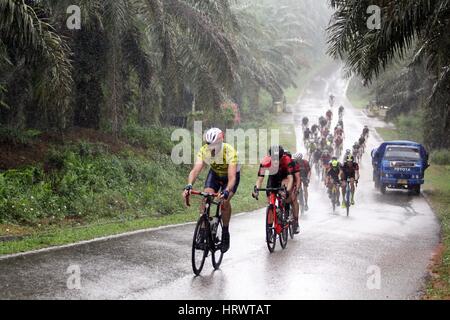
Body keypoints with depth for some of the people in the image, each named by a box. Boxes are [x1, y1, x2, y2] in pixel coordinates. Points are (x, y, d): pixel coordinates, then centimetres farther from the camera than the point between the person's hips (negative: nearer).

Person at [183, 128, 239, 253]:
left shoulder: (230, 152, -38)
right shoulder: (204, 151, -28)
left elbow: (232, 177, -45)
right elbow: (195, 170, -37)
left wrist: (226, 191, -63)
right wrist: (189, 186, -55)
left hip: (230, 176, -3)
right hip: (214, 174, 3)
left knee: (224, 201, -25)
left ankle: (225, 233, -4)